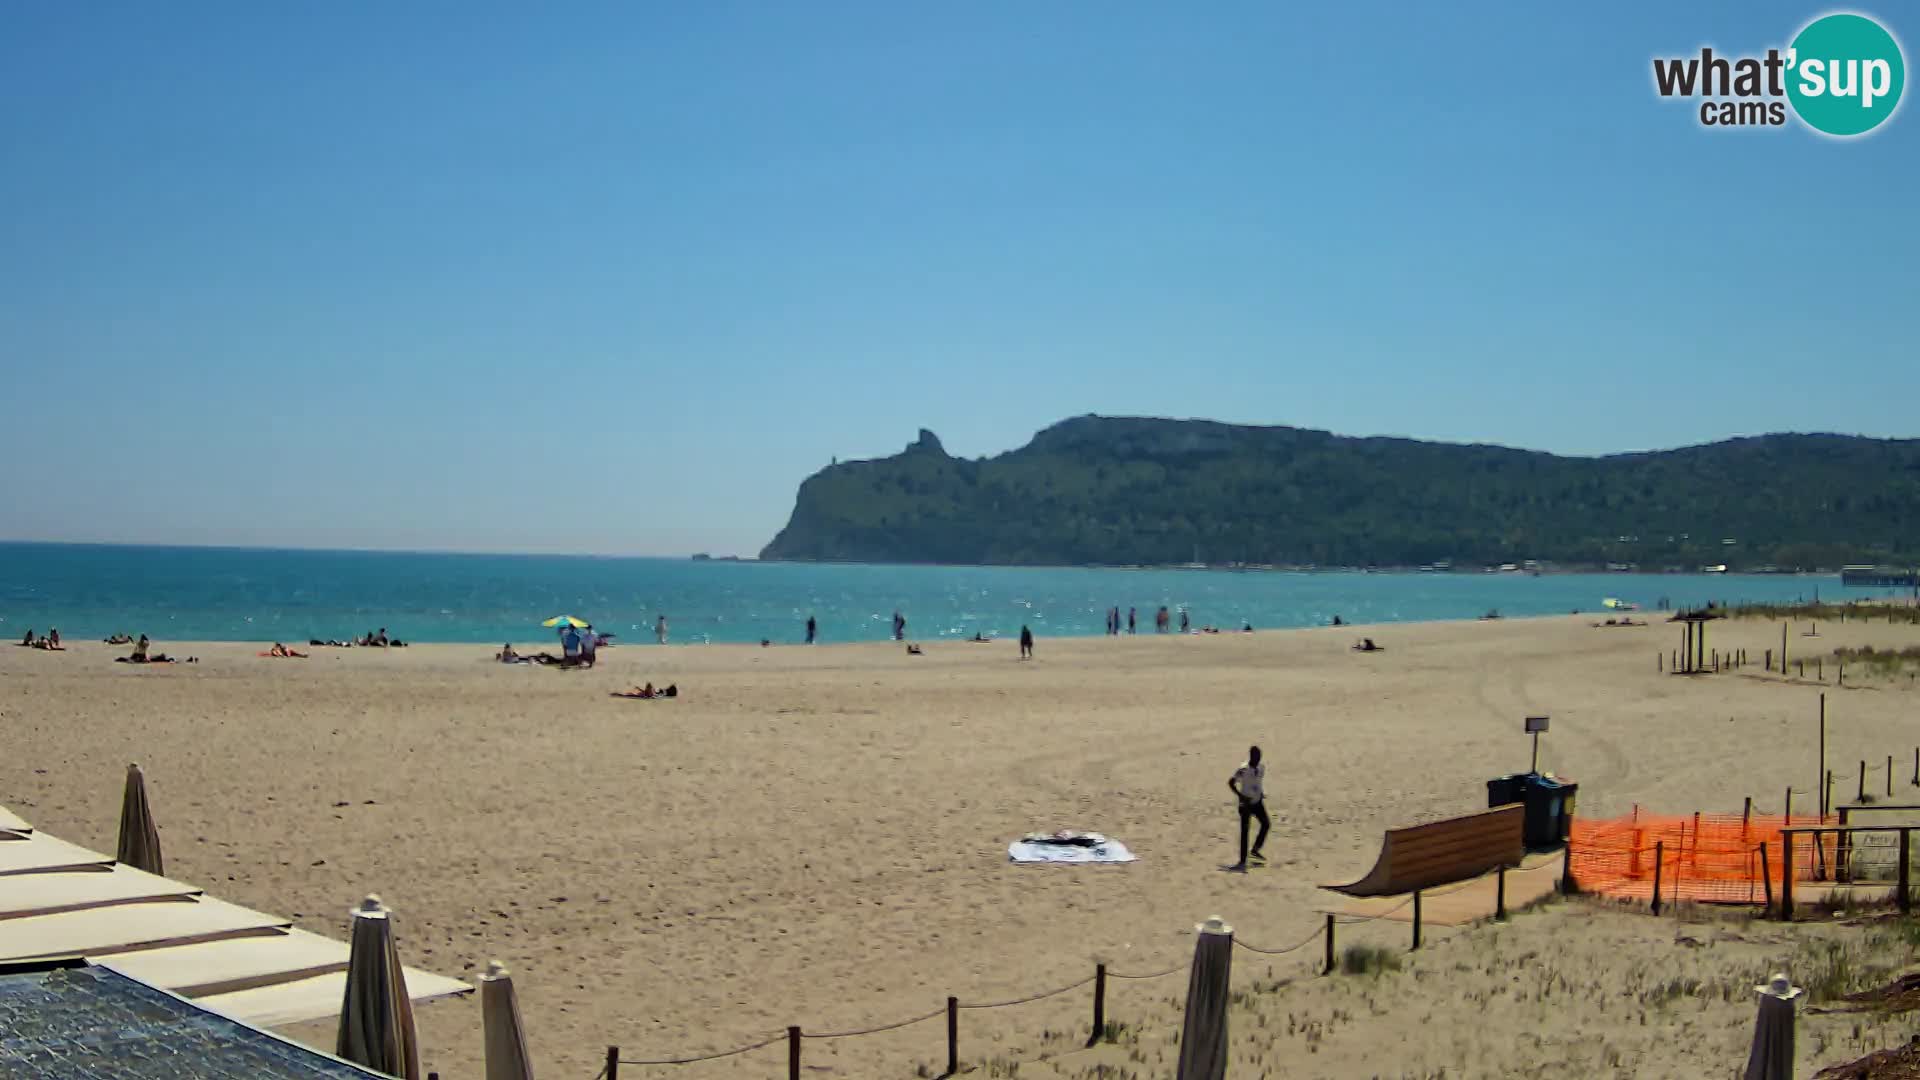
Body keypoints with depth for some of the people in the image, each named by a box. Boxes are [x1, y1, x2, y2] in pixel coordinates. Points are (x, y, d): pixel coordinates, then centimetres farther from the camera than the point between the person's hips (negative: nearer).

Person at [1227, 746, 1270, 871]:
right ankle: (1242, 861, -1)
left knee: (1266, 824, 8)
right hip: (1246, 803, -7)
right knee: (1244, 831, -5)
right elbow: (1231, 783, -19)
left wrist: (1262, 793, 4)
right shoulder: (1243, 770, -21)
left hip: (1257, 801, 7)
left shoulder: (1262, 768, 0)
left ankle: (1255, 850, 27)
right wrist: (1241, 796, -27)